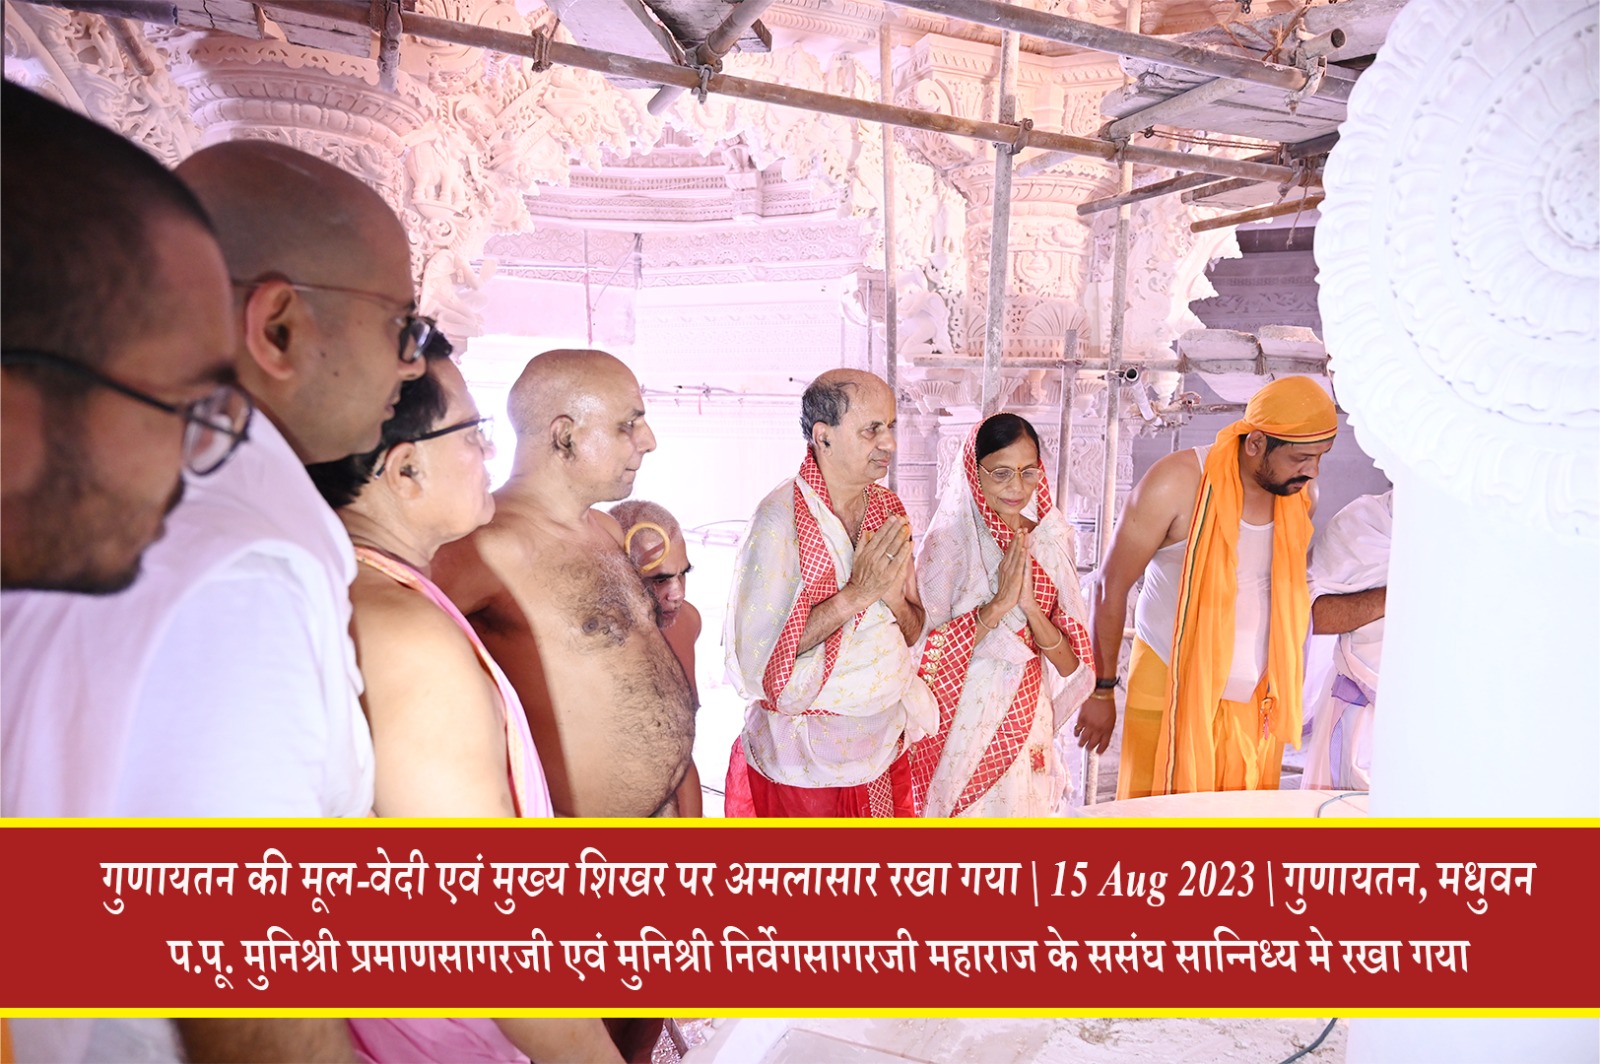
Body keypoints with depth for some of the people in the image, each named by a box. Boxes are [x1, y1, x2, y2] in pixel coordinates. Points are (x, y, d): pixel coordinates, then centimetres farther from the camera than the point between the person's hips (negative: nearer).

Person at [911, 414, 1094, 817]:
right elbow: (924, 652, -17)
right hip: (960, 727, -4)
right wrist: (997, 605, -23)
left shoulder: (1053, 540, 2)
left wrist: (1029, 604, -17)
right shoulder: (948, 540, -12)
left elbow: (1071, 663, -1)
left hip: (1027, 723, 4)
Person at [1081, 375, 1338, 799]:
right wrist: (1102, 691, -5)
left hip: (1256, 701, 4)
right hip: (1170, 691, -4)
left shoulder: (1300, 497, 2)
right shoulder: (1176, 484, -14)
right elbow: (1111, 588, -8)